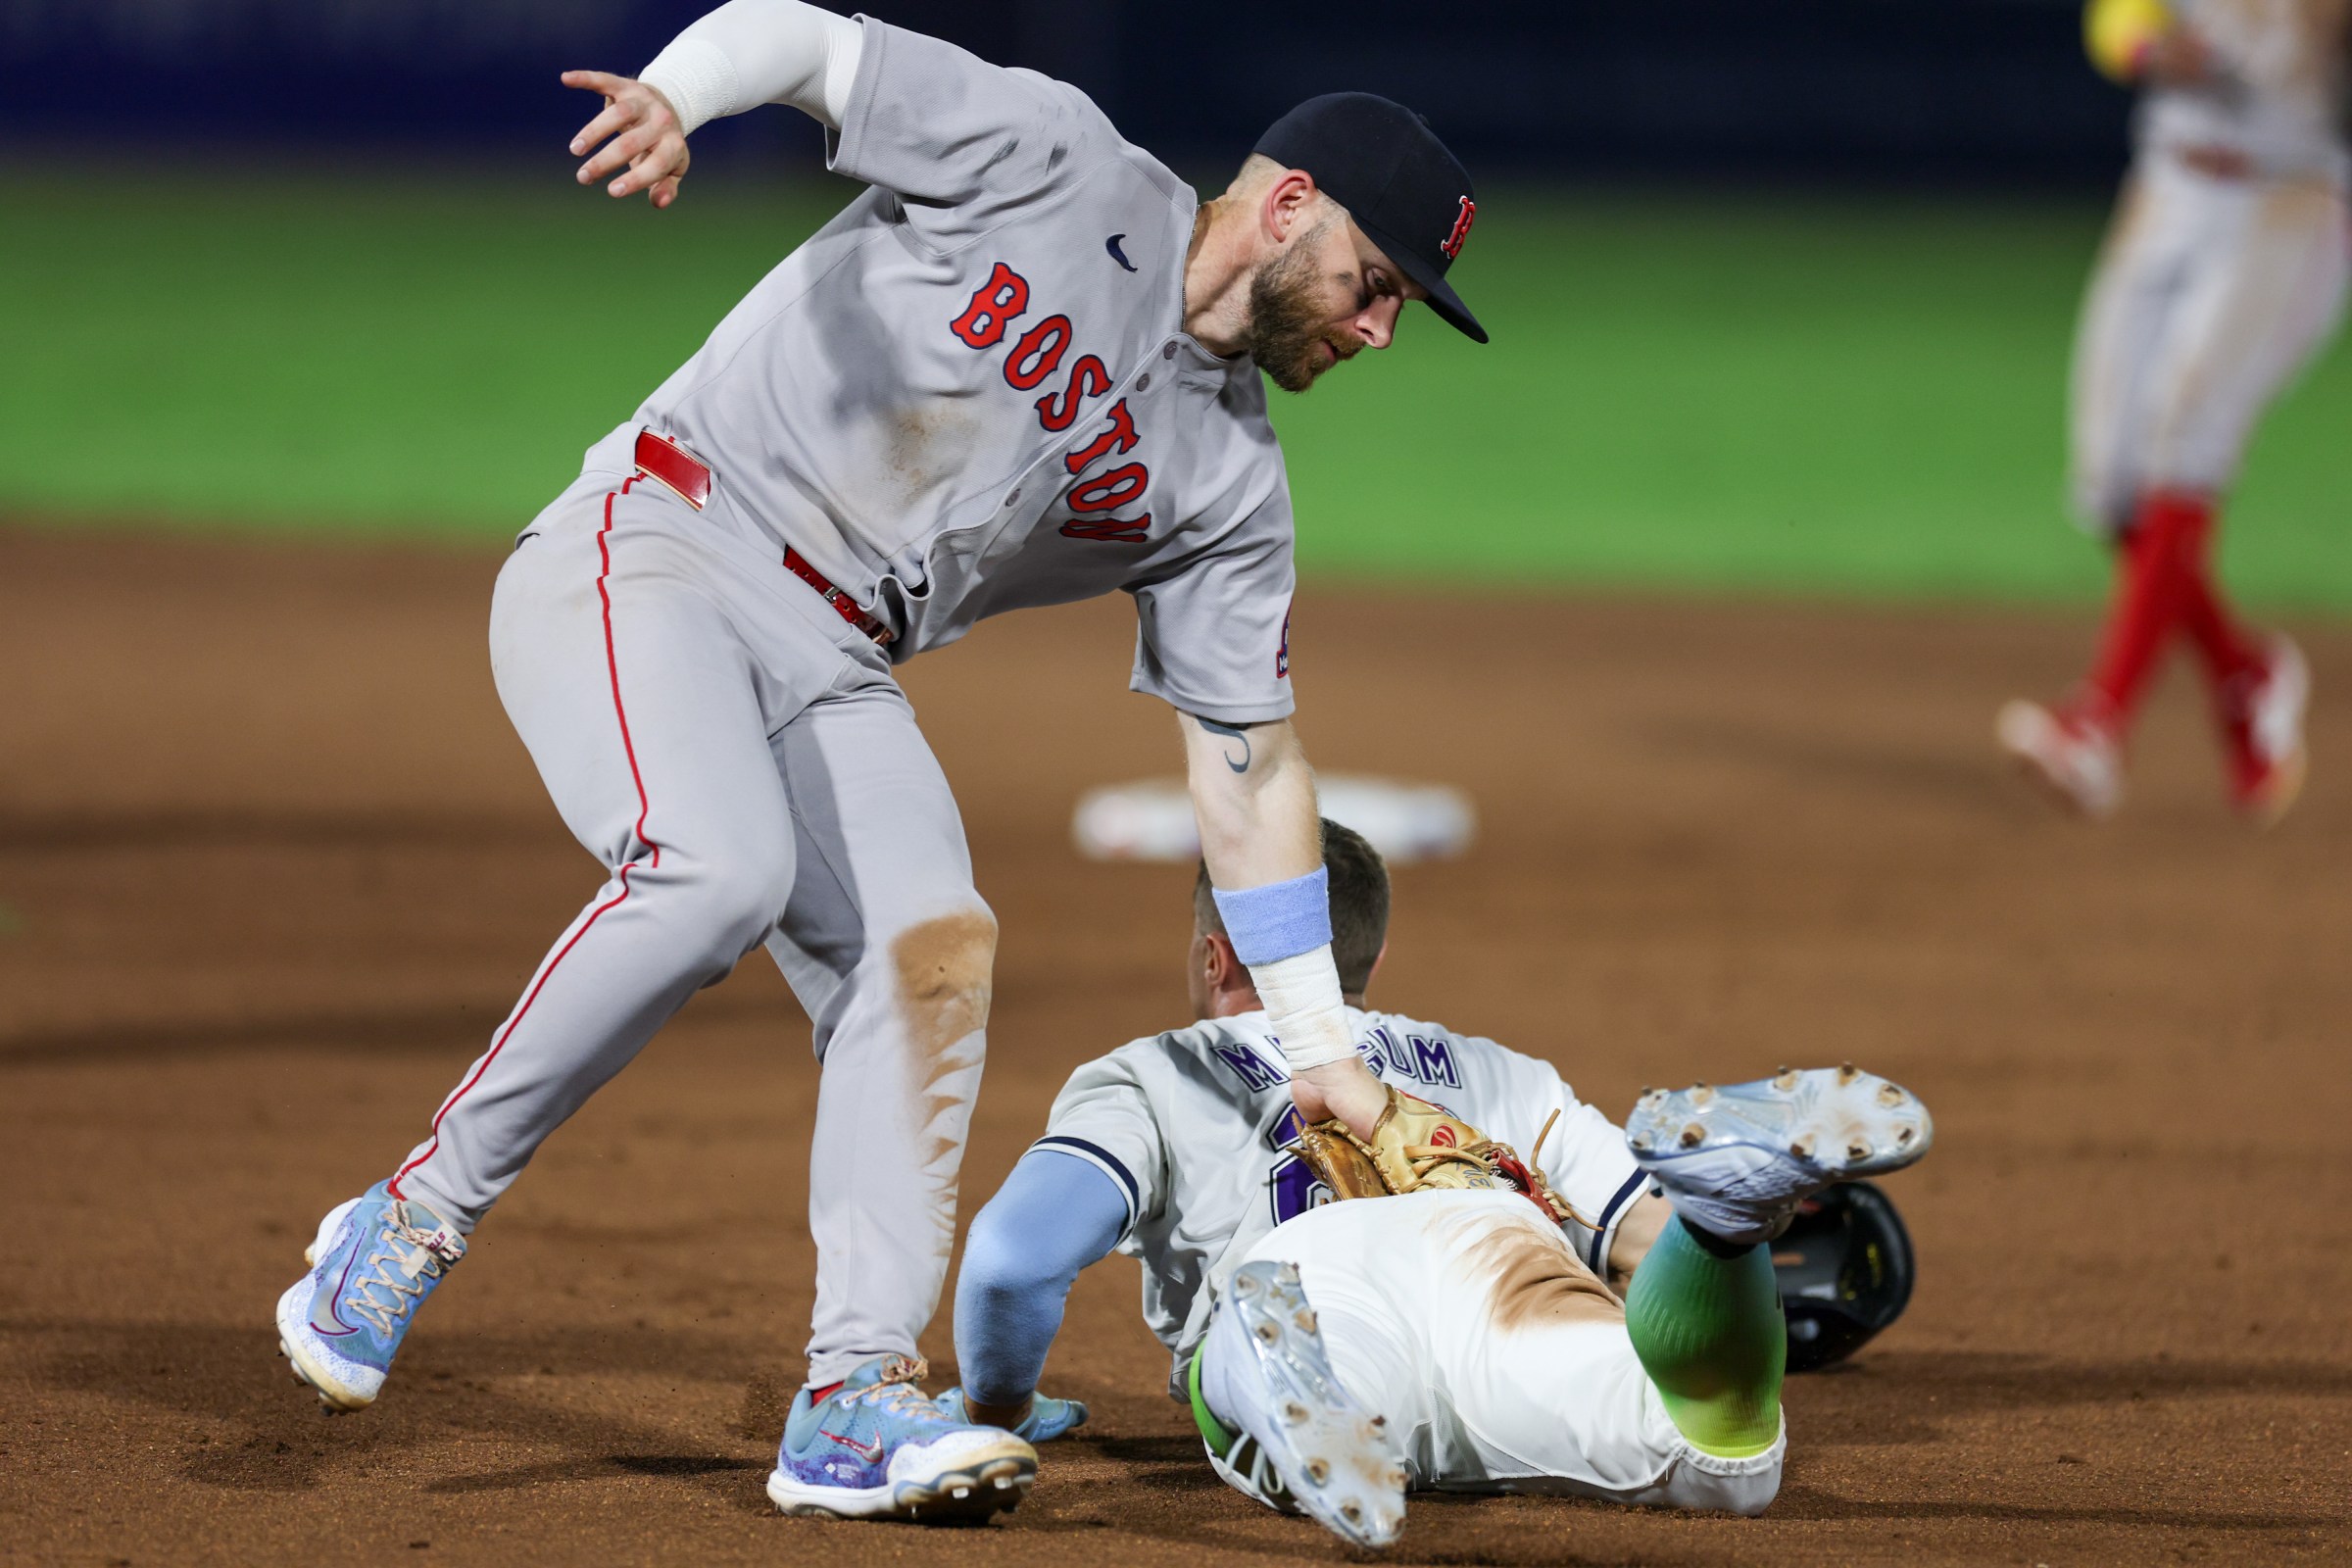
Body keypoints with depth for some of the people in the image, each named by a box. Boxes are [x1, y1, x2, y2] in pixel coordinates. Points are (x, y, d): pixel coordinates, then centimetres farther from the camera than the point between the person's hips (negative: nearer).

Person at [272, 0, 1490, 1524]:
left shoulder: (1226, 481, 8)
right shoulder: (1053, 164, -7)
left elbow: (1249, 757, 12)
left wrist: (1322, 1046, 9)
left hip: (829, 676, 6)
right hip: (647, 556, -6)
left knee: (933, 950, -15)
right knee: (719, 872, -30)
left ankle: (857, 1398, -18)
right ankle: (412, 1220, -17)